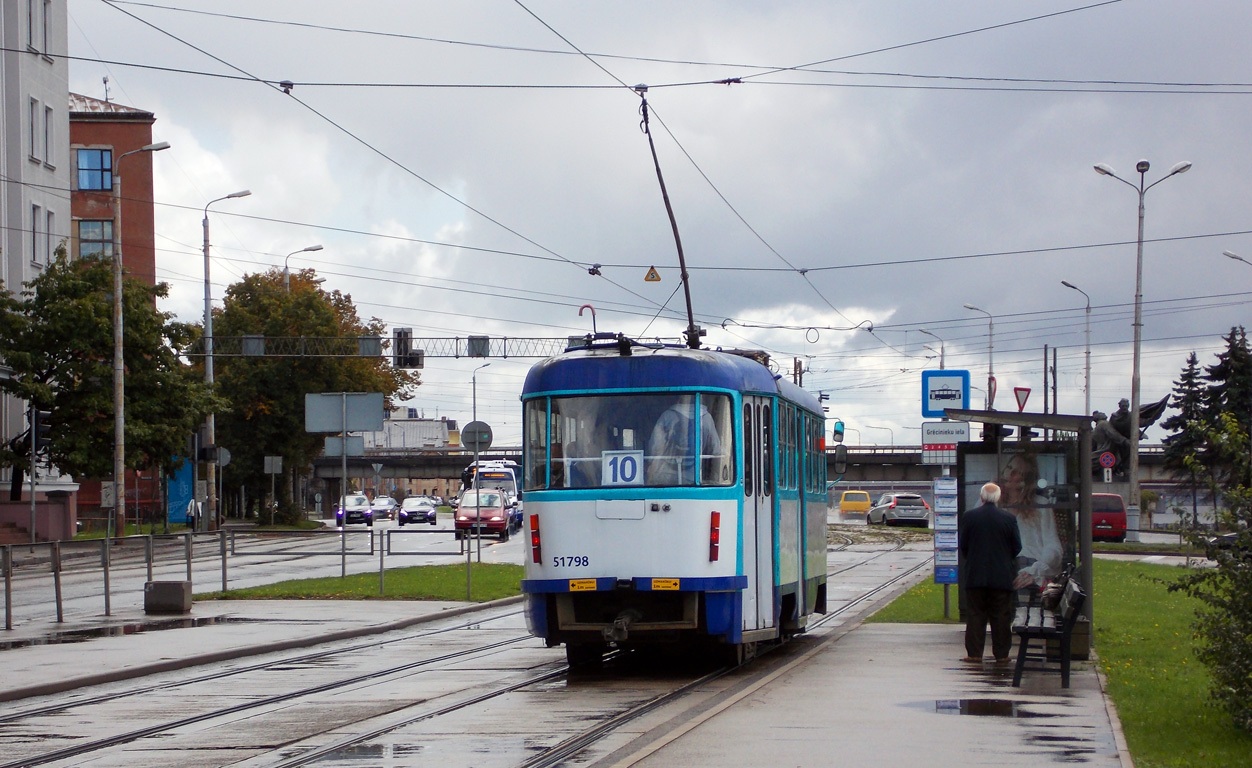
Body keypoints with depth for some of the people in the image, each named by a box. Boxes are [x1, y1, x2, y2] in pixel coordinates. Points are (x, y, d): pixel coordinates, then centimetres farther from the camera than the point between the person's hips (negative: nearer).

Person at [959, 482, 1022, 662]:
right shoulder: (1009, 519, -4)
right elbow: (1017, 547, 1)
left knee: (975, 615, 5)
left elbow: (962, 545, 0)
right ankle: (1001, 653, 7)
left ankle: (974, 653, 4)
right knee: (1001, 617, 6)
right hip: (1002, 576, 0)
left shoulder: (968, 517, -4)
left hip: (975, 575, 0)